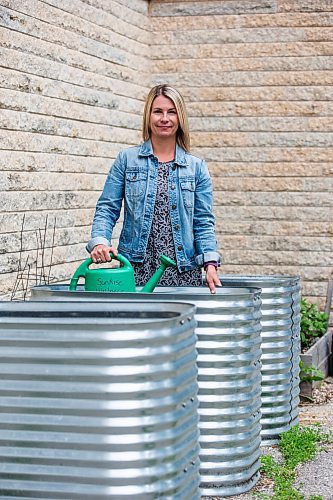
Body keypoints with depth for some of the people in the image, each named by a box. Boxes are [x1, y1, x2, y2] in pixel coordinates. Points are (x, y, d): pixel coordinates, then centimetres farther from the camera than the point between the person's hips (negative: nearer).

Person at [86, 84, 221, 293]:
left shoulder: (196, 167, 8)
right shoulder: (127, 159, 6)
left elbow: (204, 222, 6)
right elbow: (107, 209, 5)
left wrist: (211, 264, -7)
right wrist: (99, 242, -14)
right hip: (138, 269, -1)